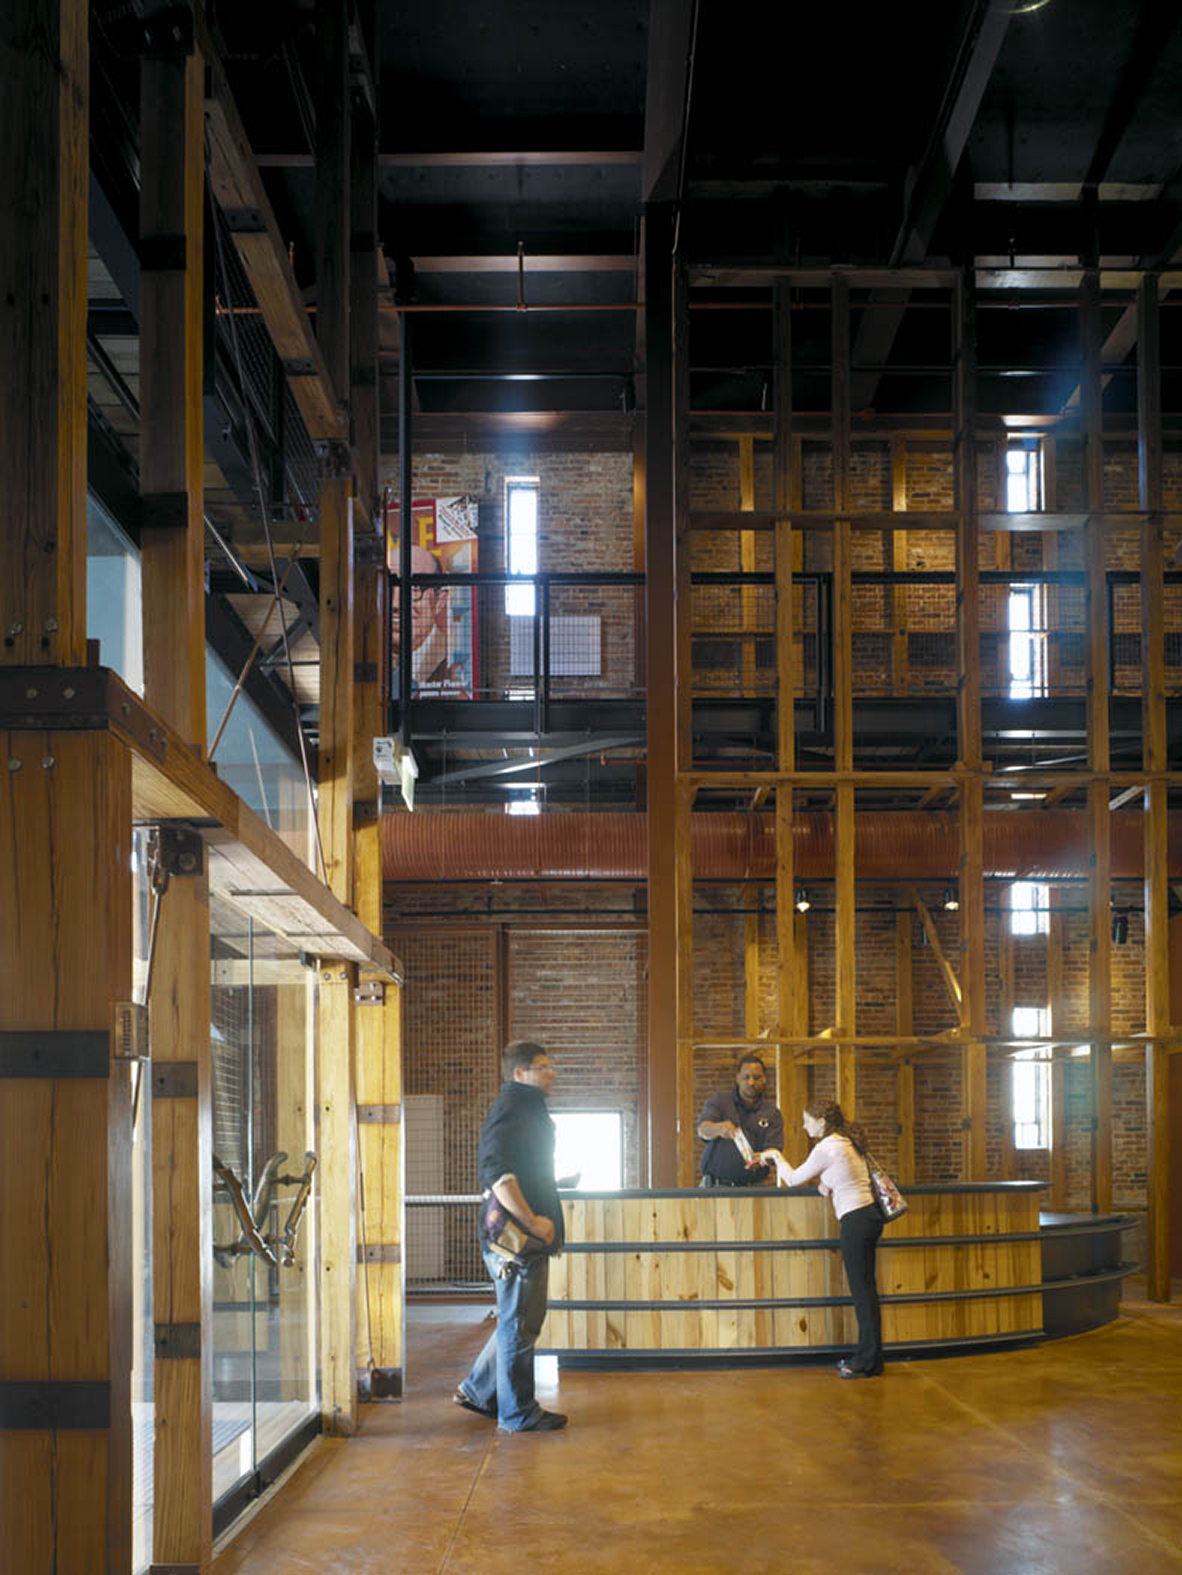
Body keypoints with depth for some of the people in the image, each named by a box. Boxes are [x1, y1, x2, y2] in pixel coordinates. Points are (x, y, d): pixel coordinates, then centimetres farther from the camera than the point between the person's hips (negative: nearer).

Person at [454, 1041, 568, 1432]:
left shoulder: (527, 1108, 19)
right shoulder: (509, 1110, -15)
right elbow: (497, 1174, -28)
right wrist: (532, 1221, -27)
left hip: (529, 1239, 10)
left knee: (518, 1321, 18)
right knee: (519, 1325, -2)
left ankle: (477, 1391, 27)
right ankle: (519, 1414, 6)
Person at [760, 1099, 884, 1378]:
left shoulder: (827, 1148, -12)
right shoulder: (848, 1143, 16)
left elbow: (794, 1179, -1)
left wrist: (776, 1156, 13)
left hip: (856, 1221, -10)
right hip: (867, 1217, 10)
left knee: (862, 1291, -6)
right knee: (864, 1290, 13)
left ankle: (869, 1361, -3)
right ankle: (867, 1356, 18)